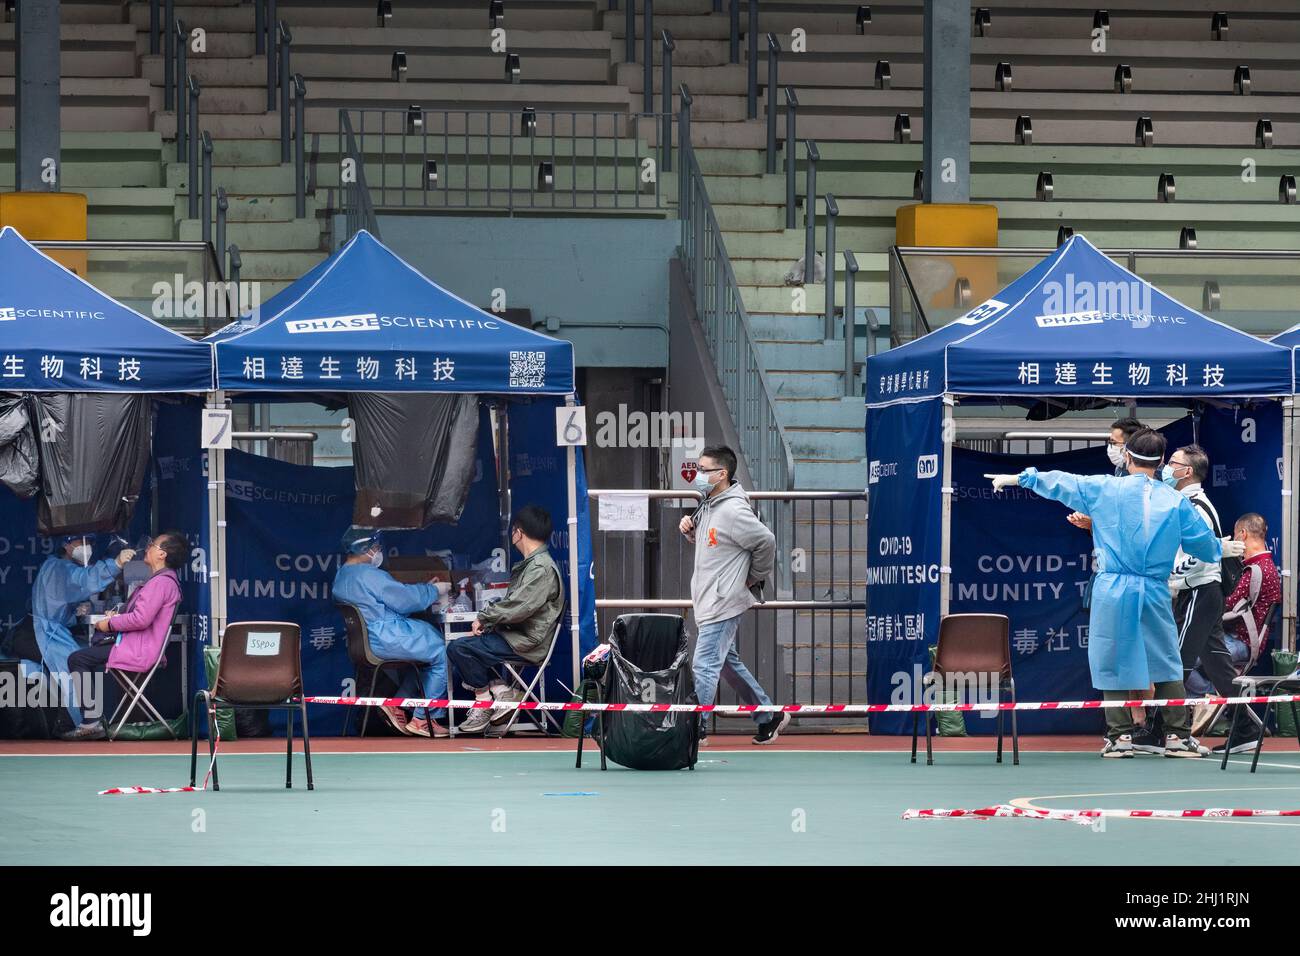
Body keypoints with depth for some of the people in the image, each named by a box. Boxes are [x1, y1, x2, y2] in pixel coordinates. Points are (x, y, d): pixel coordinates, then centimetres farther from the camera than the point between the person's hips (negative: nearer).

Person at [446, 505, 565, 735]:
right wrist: (485, 620, 2)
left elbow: (519, 607, -26)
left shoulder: (542, 568, -18)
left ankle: (484, 702, -1)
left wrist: (484, 618, -13)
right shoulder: (529, 564, 15)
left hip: (527, 643, -11)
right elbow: (512, 603, 18)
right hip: (516, 635, 11)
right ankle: (501, 690, 7)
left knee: (459, 648, -16)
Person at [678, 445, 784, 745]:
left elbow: (766, 542, -17)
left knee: (704, 666, -9)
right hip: (708, 602, 10)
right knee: (729, 664, 17)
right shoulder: (708, 505, 10)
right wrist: (690, 529, 2)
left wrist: (755, 577, -3)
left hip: (722, 604, -10)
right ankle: (769, 717, 27)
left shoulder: (733, 511, -20)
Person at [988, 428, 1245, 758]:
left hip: (1113, 590, -1)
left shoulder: (1104, 489, -2)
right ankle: (1177, 735, 5)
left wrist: (1017, 478, 19)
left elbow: (1060, 483, 6)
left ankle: (1120, 735, 5)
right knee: (1167, 665, 8)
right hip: (1155, 593, 1)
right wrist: (1222, 548, 32)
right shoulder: (1176, 501, 1)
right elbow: (1203, 542, 9)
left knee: (1113, 661, 7)